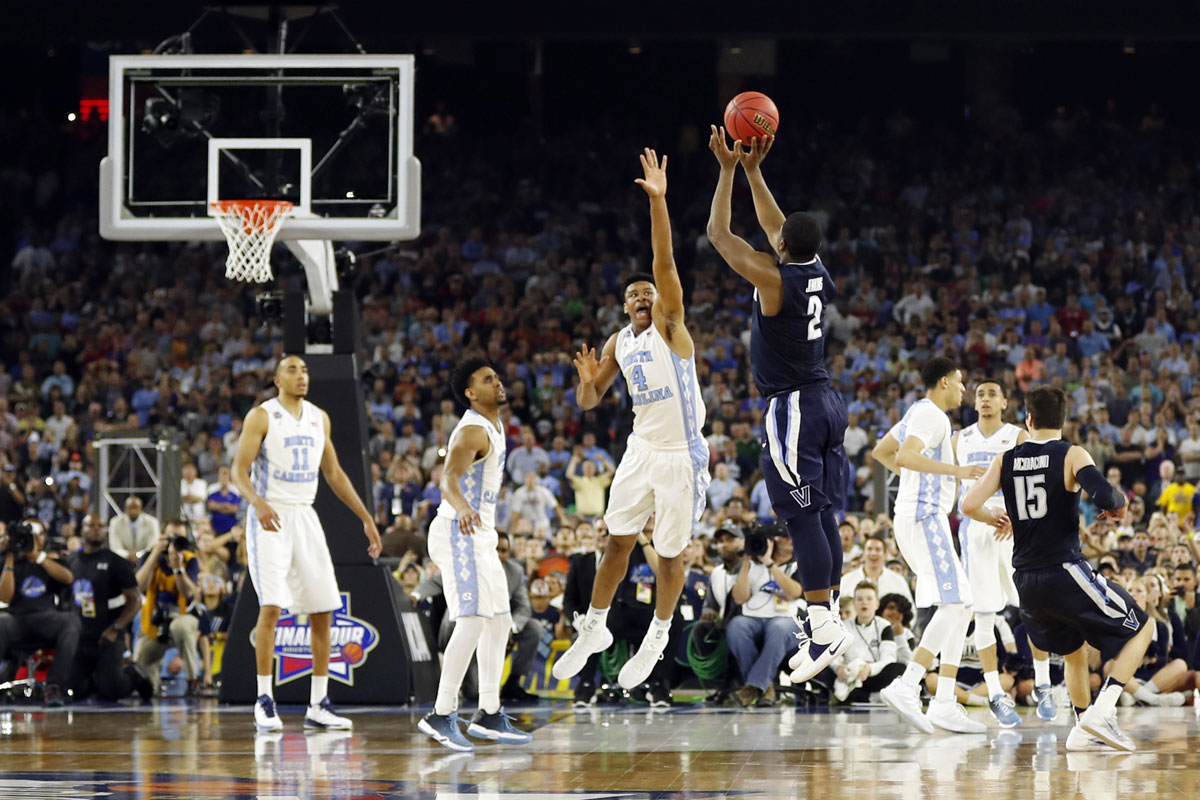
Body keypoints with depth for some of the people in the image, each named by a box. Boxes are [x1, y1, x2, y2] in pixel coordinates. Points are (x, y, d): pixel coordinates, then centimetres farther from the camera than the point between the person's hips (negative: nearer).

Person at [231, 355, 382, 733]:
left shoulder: (319, 418, 11)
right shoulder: (261, 416, -5)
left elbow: (333, 473, 19)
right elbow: (239, 470, -11)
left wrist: (366, 518, 15)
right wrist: (259, 503, -31)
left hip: (305, 518, 6)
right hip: (270, 518, -6)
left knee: (323, 610, 2)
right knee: (271, 606, -16)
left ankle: (318, 705, 9)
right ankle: (264, 701, -9)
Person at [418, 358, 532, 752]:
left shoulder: (492, 427, 14)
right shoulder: (474, 431, -17)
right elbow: (449, 477, -34)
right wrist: (462, 508, -56)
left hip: (478, 534, 10)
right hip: (460, 535, -10)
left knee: (499, 623, 11)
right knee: (472, 622, -16)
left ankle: (488, 715, 17)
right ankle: (441, 715, -16)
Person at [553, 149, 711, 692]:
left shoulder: (670, 324, -9)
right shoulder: (618, 343, 8)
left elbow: (664, 262, -23)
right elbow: (588, 401, 14)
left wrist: (658, 201, -34)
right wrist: (588, 380, -11)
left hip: (681, 454, -5)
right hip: (642, 450, 5)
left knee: (670, 552, 3)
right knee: (617, 541, 9)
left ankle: (657, 638, 21)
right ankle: (593, 629, 23)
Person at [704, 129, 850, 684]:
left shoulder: (774, 278, -15)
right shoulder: (818, 273, 6)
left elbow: (719, 234, -7)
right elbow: (772, 226, 23)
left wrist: (728, 170, 1)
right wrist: (753, 171, 24)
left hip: (793, 408, -8)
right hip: (826, 401, 8)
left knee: (803, 517, -10)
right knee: (822, 514, 8)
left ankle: (824, 626, -16)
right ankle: (825, 623, 9)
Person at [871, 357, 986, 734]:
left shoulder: (919, 413, 20)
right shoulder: (932, 415, -11)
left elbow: (881, 452, 31)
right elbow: (905, 456, -27)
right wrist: (954, 471, -29)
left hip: (925, 516, 11)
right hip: (924, 516, -11)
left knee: (960, 607, 8)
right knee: (953, 605, -18)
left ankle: (944, 704, 3)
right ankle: (906, 687, -25)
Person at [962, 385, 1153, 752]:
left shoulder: (1006, 460, 5)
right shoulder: (1072, 456, -8)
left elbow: (969, 506, 1)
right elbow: (1105, 497, -23)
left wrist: (995, 518, 22)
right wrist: (1119, 503, 1)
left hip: (1026, 581, 6)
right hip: (1065, 572, -6)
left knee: (1074, 650, 29)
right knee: (1141, 629, 8)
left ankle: (1084, 728, 27)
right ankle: (1102, 710, -9)